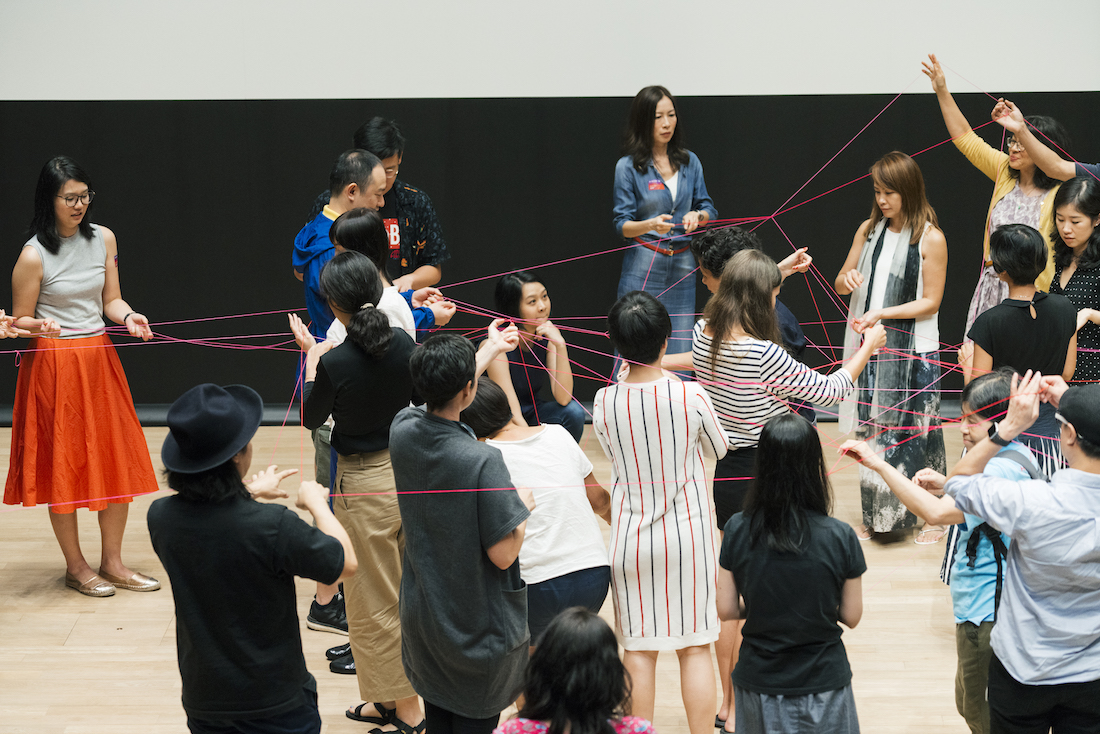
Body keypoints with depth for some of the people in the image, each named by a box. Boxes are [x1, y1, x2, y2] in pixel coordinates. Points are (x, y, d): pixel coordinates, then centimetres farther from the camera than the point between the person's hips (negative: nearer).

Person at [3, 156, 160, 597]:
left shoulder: (103, 239, 3)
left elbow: (111, 299, 8)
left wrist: (128, 317, -12)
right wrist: (39, 325, -26)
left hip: (99, 359, 6)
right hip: (54, 366, -5)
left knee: (117, 459, 7)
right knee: (63, 463, 3)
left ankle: (112, 562, 20)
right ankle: (75, 567, 17)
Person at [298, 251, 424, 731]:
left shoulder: (335, 362, -22)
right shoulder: (403, 343, -7)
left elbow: (311, 419, -4)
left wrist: (311, 366, 11)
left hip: (364, 485, -6)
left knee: (376, 603, 7)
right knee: (403, 596, 17)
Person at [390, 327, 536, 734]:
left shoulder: (403, 432, -10)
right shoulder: (483, 462, -30)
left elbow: (441, 395, 14)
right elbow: (503, 554, -24)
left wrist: (490, 349, 27)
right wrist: (523, 506, -5)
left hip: (422, 619, 6)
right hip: (477, 631, -6)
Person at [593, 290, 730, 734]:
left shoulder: (604, 403, -11)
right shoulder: (691, 396, -16)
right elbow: (719, 449, 2)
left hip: (630, 539, 1)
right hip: (687, 535, -1)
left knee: (638, 650, 10)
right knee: (694, 647, 9)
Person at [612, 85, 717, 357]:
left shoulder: (689, 162, 10)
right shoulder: (628, 167, -2)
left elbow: (709, 209, 13)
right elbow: (621, 224, -5)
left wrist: (698, 215, -11)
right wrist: (651, 225, -24)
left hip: (683, 266, 4)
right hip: (643, 266, -4)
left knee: (680, 351, 1)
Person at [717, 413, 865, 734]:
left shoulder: (738, 530, -11)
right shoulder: (840, 537, -15)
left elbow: (726, 609, -3)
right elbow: (851, 616, -5)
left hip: (759, 682, 2)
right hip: (823, 682, -1)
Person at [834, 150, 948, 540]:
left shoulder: (930, 239, -10)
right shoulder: (869, 230, 6)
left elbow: (930, 302, -10)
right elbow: (841, 283, 14)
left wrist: (881, 313, -18)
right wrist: (848, 280, -10)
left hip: (914, 350, -5)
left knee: (917, 431, 0)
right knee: (873, 430, 9)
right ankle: (876, 516, 19)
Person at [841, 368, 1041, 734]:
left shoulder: (1003, 469, -28)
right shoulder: (1017, 455, 6)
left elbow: (937, 513, -37)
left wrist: (878, 464, -37)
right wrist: (947, 485, 5)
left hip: (986, 611, -11)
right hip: (989, 605, 11)